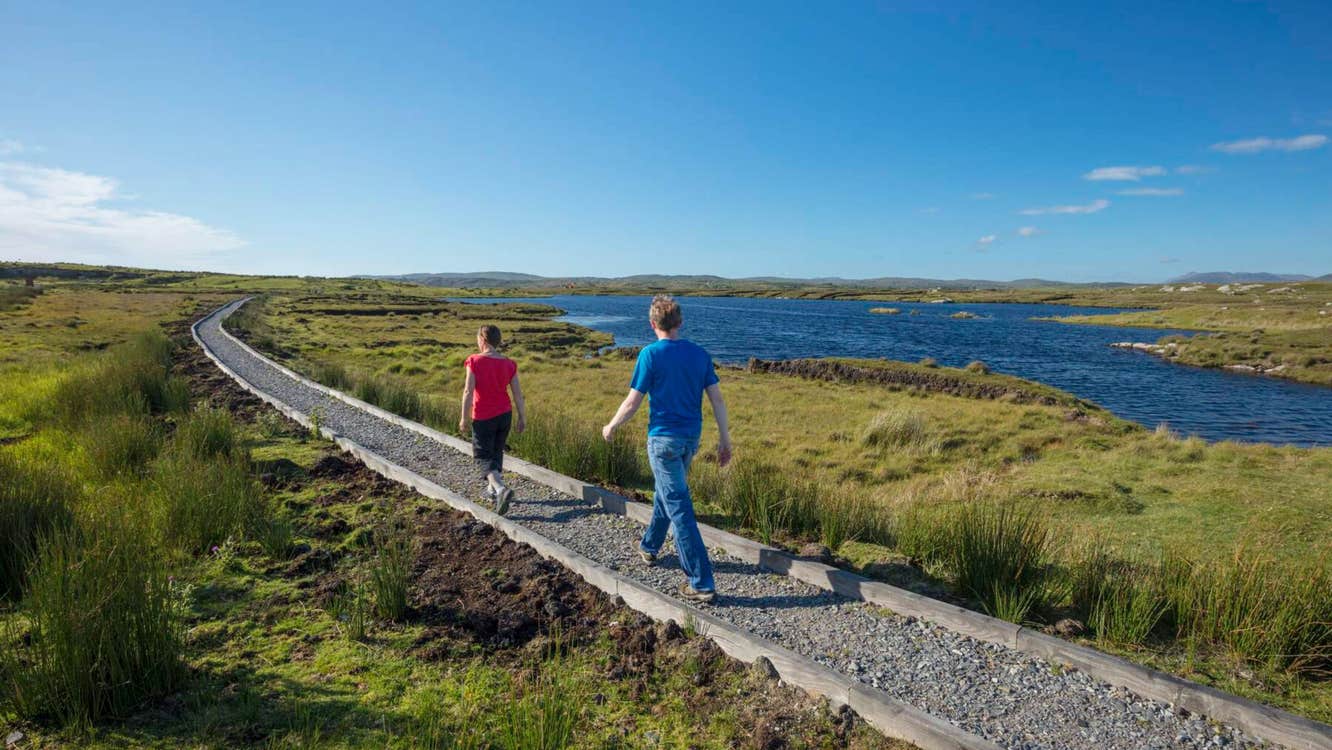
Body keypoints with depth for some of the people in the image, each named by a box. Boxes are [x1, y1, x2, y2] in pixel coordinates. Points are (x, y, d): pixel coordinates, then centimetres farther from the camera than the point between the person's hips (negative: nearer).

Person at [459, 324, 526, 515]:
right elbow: (518, 394, -2)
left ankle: (501, 489, -19)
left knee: (483, 456, 3)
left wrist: (464, 418, -7)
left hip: (483, 417, -4)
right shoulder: (509, 364, -3)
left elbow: (468, 391, -15)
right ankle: (493, 489, 32)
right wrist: (522, 418, 7)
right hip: (505, 414, 4)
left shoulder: (474, 361, -13)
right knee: (496, 451, 22)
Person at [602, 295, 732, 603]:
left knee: (680, 508, -3)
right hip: (691, 438, 6)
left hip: (663, 439, -6)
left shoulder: (651, 354, -13)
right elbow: (717, 399, 1)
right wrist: (724, 439, 9)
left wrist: (610, 427, 5)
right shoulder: (699, 353, 2)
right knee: (666, 492, 26)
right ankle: (649, 547, 46)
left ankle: (702, 584, -2)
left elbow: (632, 403, -12)